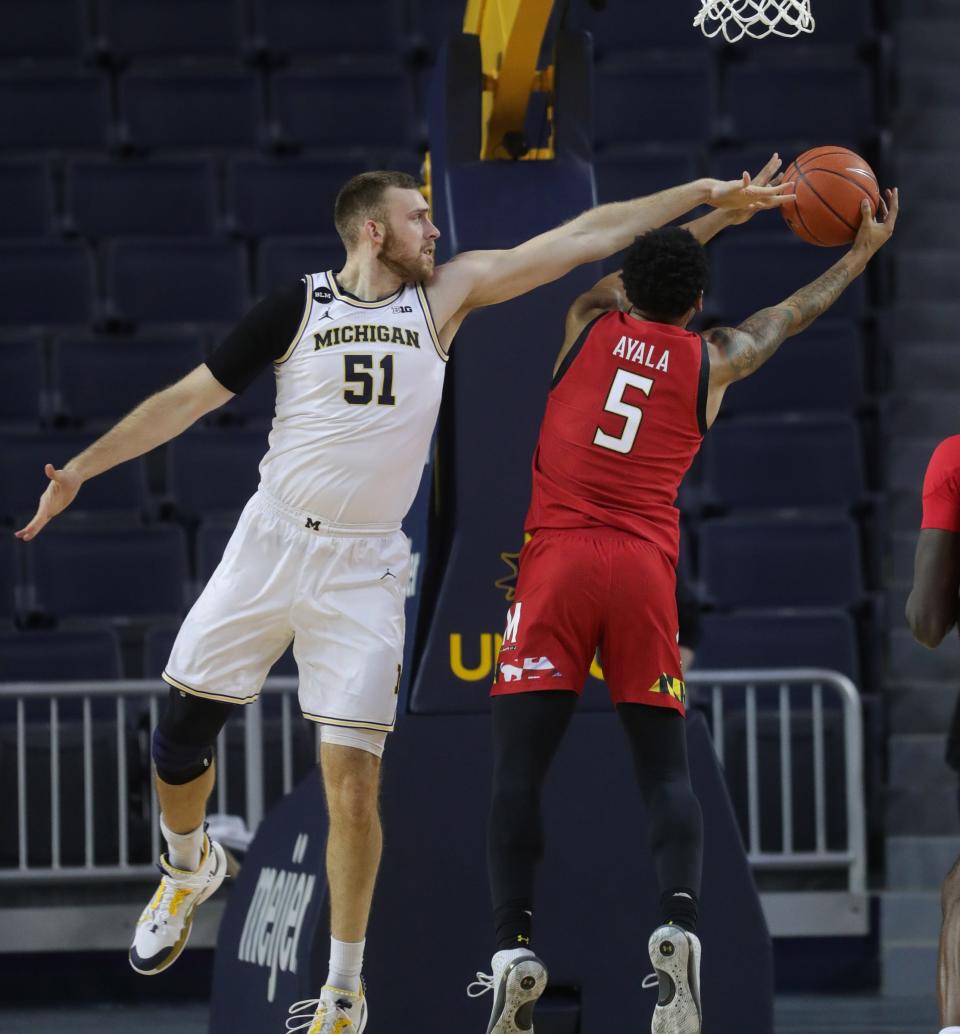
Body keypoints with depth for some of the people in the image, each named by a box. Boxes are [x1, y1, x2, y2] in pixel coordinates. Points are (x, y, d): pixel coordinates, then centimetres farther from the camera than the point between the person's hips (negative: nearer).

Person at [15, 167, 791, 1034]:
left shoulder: (444, 296, 1)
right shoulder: (299, 305, -2)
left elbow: (581, 239, 0)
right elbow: (190, 398, 2)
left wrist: (703, 194, -1)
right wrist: (81, 469, -2)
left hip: (365, 571, 0)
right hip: (271, 542, 0)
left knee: (352, 781, -8)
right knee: (180, 737, 3)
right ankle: (190, 870, 37)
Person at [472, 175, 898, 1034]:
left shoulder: (589, 322, 13)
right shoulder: (713, 362, 12)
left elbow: (634, 273, 36)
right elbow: (793, 315, 31)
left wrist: (729, 210, 48)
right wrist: (865, 250, 47)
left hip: (559, 560, 0)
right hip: (646, 572, 1)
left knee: (519, 766, -4)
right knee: (666, 768, 3)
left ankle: (516, 950, -17)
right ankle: (680, 926, -21)